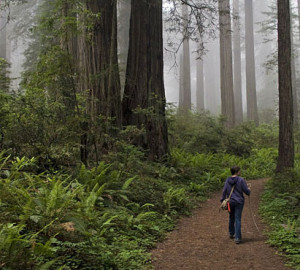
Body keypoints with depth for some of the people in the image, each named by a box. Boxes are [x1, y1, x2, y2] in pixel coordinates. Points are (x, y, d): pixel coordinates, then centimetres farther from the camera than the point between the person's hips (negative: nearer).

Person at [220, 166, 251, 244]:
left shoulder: (227, 180, 0)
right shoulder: (241, 180, -12)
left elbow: (224, 192, 2)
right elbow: (246, 191, -9)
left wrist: (222, 201, 9)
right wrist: (249, 189, 14)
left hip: (230, 202, 4)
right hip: (239, 202, -4)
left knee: (231, 218, 22)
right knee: (238, 219, -2)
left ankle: (231, 233, 36)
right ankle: (237, 238, -5)